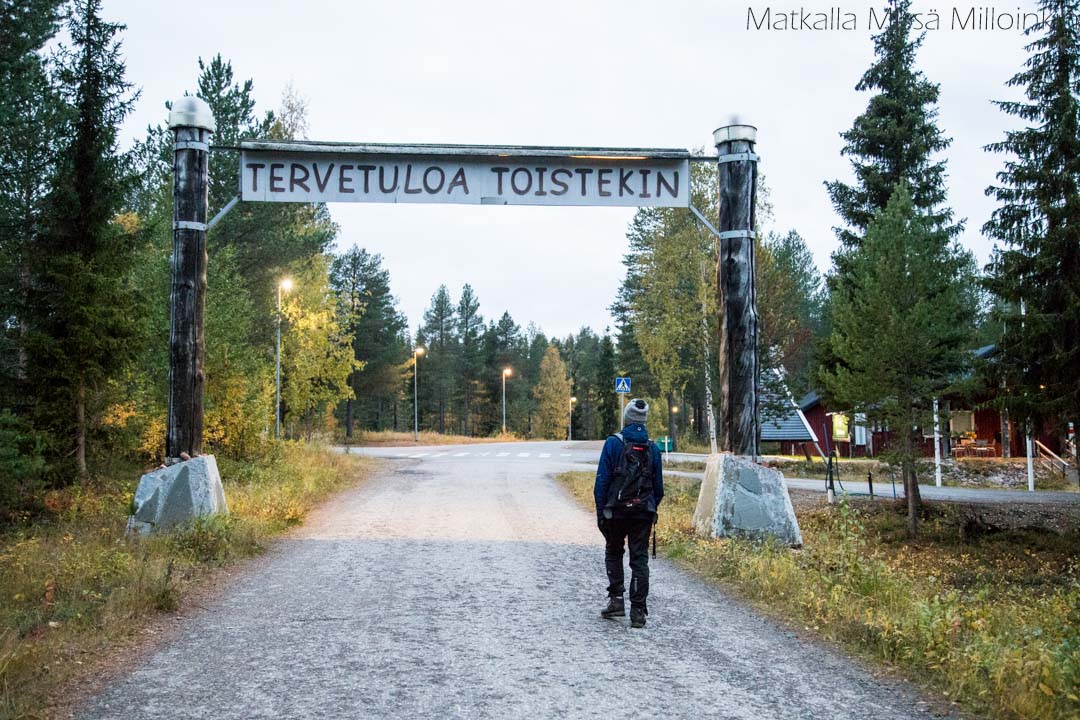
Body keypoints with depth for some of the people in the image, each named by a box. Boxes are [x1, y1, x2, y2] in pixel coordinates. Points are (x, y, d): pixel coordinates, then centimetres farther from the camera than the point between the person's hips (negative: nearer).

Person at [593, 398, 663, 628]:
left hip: (616, 511, -2)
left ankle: (616, 599, 9)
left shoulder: (613, 443, -6)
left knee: (613, 553, 17)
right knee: (640, 559, 5)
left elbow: (602, 480, -8)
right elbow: (659, 487, 9)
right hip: (643, 512, 2)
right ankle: (638, 611, 2)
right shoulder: (653, 448, 5)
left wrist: (600, 512, -3)